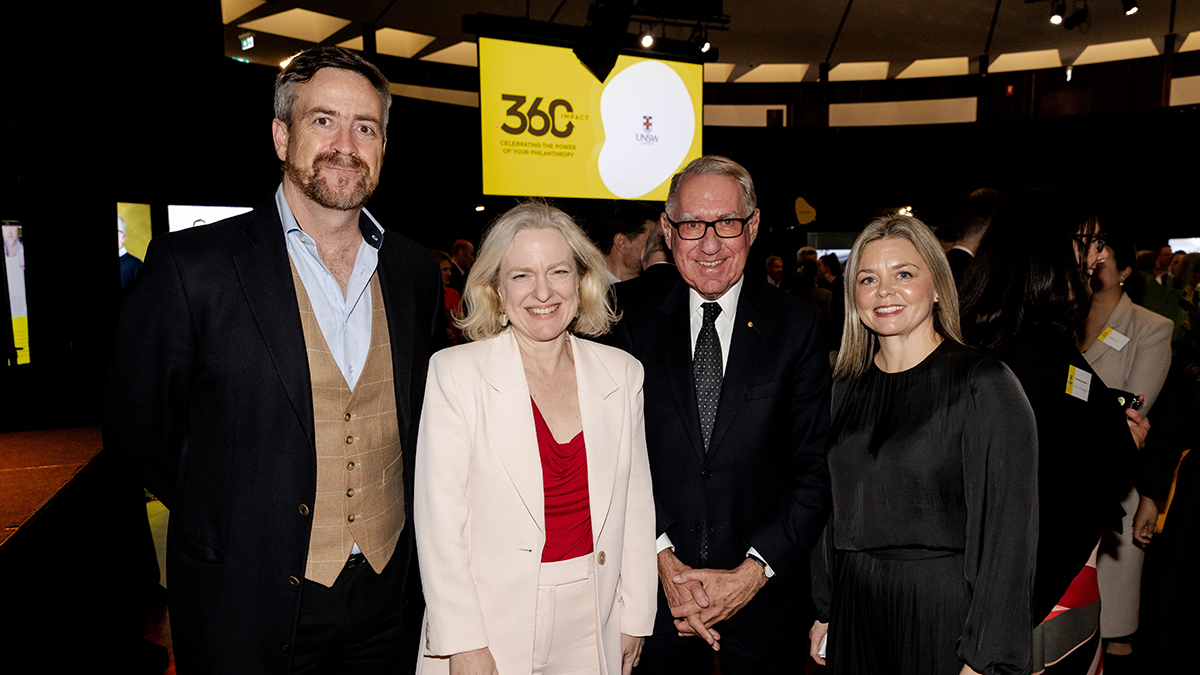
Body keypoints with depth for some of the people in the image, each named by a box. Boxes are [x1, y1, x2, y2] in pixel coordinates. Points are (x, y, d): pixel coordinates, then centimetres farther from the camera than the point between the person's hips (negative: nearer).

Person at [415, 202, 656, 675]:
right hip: (493, 627, -2)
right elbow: (439, 516, -10)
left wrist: (634, 619, 5)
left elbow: (635, 504, 4)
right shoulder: (455, 372, -10)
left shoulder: (622, 373, -1)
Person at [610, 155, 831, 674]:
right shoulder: (638, 326, -1)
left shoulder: (799, 327, -5)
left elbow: (816, 469, -7)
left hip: (763, 595, -1)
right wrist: (664, 558, -12)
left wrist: (754, 571, -14)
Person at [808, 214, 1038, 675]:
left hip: (946, 612, -5)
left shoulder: (984, 384, -13)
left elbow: (1007, 529, -14)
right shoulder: (847, 386, 4)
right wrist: (824, 610, 11)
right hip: (857, 606, 5)